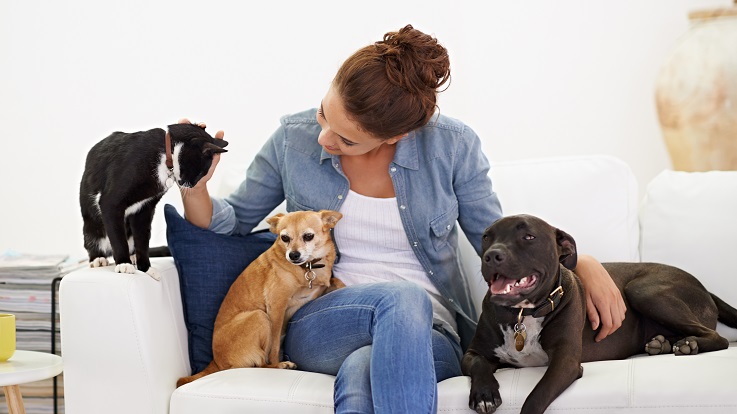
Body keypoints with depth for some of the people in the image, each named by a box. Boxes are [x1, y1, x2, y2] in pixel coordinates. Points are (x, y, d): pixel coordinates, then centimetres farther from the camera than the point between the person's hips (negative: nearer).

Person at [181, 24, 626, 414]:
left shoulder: (452, 145, -4)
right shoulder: (294, 138, -1)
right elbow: (233, 221, 13)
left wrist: (585, 263, -7)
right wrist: (194, 187, -8)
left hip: (427, 333, 0)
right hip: (316, 325, 1)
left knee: (361, 370, -39)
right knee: (403, 298, -36)